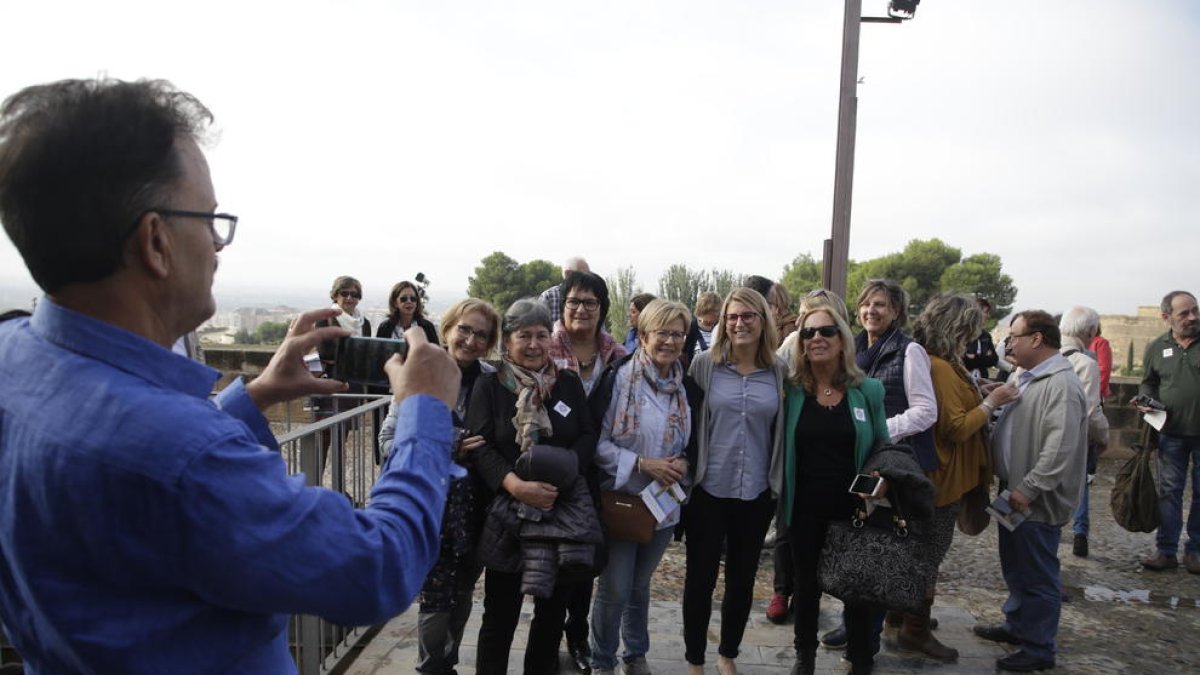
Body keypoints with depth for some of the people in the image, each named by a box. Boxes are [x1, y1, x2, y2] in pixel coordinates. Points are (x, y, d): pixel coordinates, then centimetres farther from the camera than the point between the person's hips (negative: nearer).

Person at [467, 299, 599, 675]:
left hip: (564, 509, 3)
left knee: (553, 609, 15)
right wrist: (517, 485, -24)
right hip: (507, 510, -3)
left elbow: (588, 436, 3)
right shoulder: (489, 385, -1)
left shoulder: (569, 383, 7)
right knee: (501, 613, 6)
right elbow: (480, 445, -10)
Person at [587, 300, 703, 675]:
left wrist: (683, 464, -7)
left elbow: (695, 443, 14)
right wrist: (641, 464, -22)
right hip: (620, 499, -5)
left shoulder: (688, 388, 4)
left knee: (640, 584, 21)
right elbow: (596, 441, -14)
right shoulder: (618, 378, -14)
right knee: (614, 589, 2)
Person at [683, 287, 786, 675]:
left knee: (742, 578, 16)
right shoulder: (704, 364, -6)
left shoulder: (780, 371, 0)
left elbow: (783, 431, 8)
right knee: (700, 577, 8)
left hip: (756, 492, 2)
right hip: (708, 489, -2)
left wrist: (779, 483, 6)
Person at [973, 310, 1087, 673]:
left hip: (1038, 501, -9)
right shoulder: (1021, 377, 11)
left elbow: (1060, 449, -26)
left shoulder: (1062, 385, -20)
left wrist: (1028, 489, -24)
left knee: (1038, 576, 4)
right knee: (1015, 568, 22)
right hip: (1014, 493, 9)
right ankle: (1016, 625, 38)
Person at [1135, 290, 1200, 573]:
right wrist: (1146, 400, -7)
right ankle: (1166, 551, 14)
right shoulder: (1157, 347, 2)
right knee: (1169, 492, 6)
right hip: (1172, 433, 2)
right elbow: (1148, 383, 13)